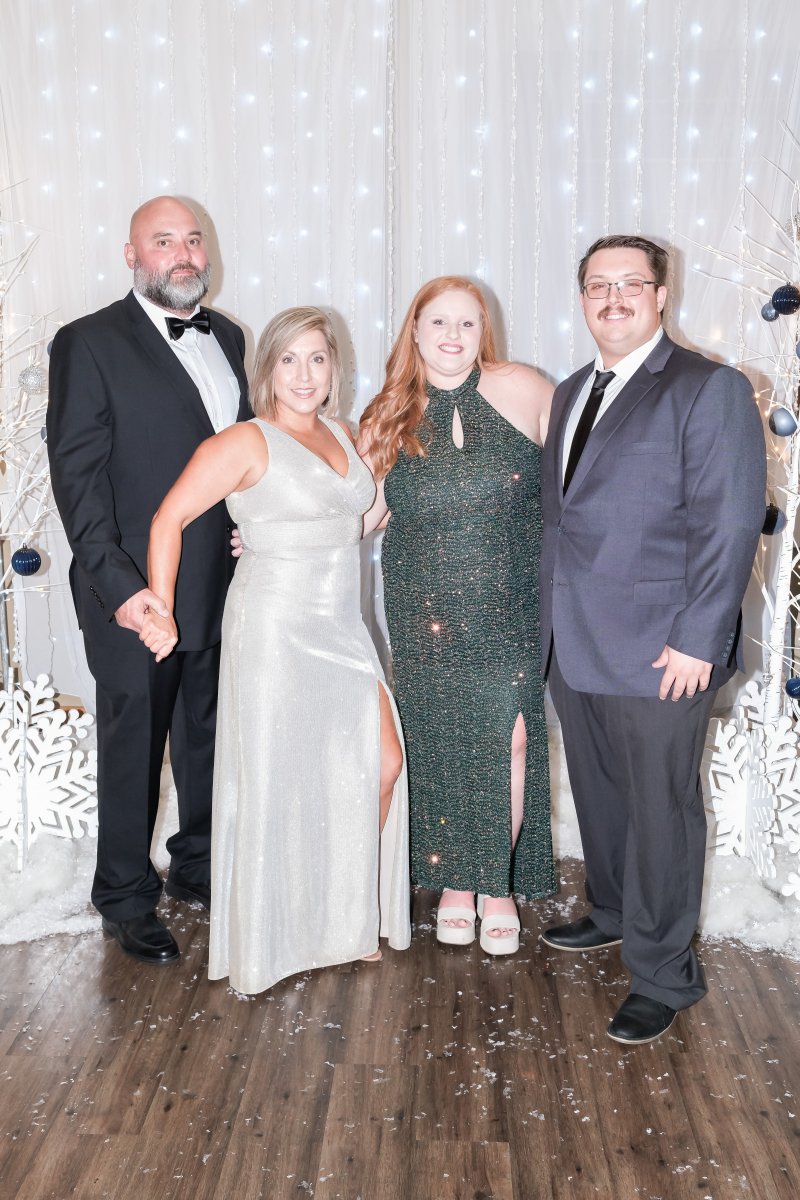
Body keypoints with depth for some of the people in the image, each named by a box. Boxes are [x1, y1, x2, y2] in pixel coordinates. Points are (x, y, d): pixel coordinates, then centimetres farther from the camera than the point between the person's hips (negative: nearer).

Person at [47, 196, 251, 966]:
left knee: (210, 739, 19)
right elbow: (76, 473, -13)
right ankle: (126, 900, 26)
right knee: (132, 749, 8)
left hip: (225, 588, 6)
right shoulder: (89, 344, -9)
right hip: (139, 596, -6)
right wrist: (117, 584, -20)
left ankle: (197, 867, 39)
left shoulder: (226, 338, 11)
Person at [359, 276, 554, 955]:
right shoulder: (391, 417, 5)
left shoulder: (522, 391, -2)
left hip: (509, 611, -1)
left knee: (508, 739, -5)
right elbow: (362, 511, 11)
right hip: (426, 616, 2)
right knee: (441, 745, 6)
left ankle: (498, 885, 16)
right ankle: (454, 881, 25)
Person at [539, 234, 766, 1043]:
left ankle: (662, 974, 17)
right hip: (574, 644, 7)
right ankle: (613, 914, 40)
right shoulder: (571, 392, 15)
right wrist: (551, 618, 12)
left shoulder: (709, 389, -9)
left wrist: (698, 640, -18)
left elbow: (729, 524, -14)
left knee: (661, 808, 3)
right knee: (597, 792, 19)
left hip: (660, 650, -7)